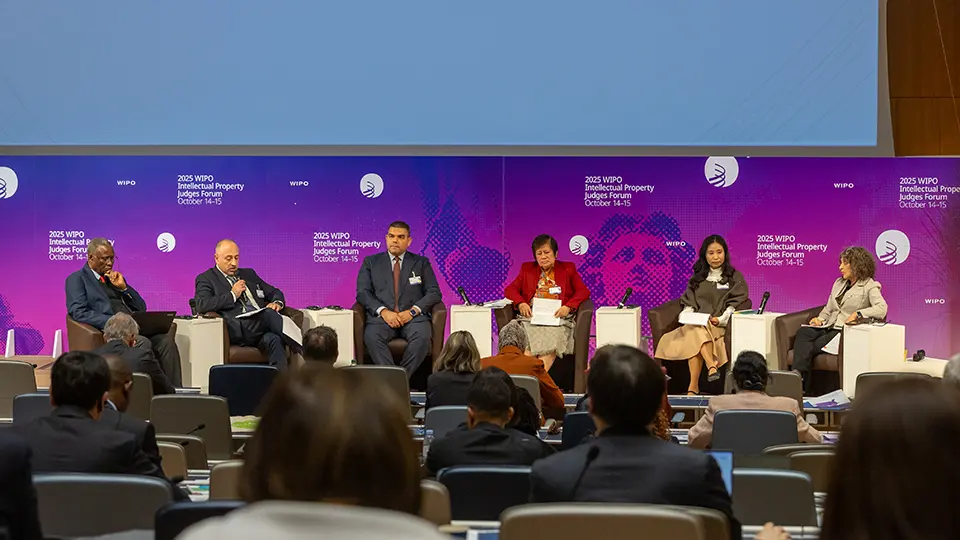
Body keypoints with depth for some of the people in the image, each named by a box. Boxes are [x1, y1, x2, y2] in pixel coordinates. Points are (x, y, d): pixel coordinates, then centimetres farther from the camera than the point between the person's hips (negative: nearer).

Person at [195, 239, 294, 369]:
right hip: (237, 330, -5)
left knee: (273, 340, -34)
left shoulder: (249, 274, 31)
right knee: (269, 314, -35)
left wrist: (277, 303, 7)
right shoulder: (206, 279, 13)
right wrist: (232, 295, -4)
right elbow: (201, 306, -6)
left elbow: (275, 292, 33)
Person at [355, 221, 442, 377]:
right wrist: (384, 311, -12)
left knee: (423, 336, -34)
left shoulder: (421, 263, 18)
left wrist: (412, 311, -9)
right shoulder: (370, 262, 18)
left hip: (413, 317, 0)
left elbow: (434, 292, 9)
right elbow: (363, 292, 6)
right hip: (382, 317, 0)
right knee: (371, 336, -34)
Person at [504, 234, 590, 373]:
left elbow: (583, 291, 8)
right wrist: (520, 303, -6)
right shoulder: (527, 269, 24)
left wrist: (568, 307, -11)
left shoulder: (568, 269, 18)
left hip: (557, 317, -2)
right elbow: (510, 289, 16)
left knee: (550, 345, -34)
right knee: (527, 344, -32)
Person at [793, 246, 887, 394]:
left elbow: (882, 309, -15)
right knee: (803, 333, -28)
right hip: (829, 327, 6)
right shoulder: (839, 283, 25)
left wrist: (858, 314, -25)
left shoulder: (869, 286, 1)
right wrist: (820, 319, 6)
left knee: (809, 348, -30)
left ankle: (804, 387, -30)